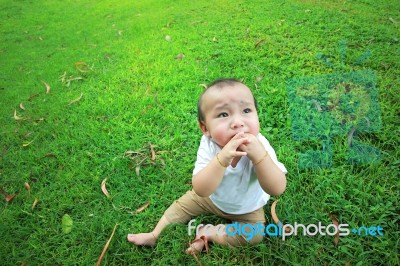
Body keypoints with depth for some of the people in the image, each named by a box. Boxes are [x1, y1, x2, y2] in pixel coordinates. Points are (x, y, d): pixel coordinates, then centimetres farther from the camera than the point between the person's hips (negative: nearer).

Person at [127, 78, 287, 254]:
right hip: (211, 197, 1)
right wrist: (222, 158, -54)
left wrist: (258, 155, -52)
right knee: (182, 204, 8)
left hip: (246, 209, -1)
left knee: (255, 235, -18)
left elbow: (277, 189, -39)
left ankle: (209, 233, -3)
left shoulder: (259, 145, -34)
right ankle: (155, 235, 29)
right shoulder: (208, 145, -33)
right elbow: (200, 190, -39)